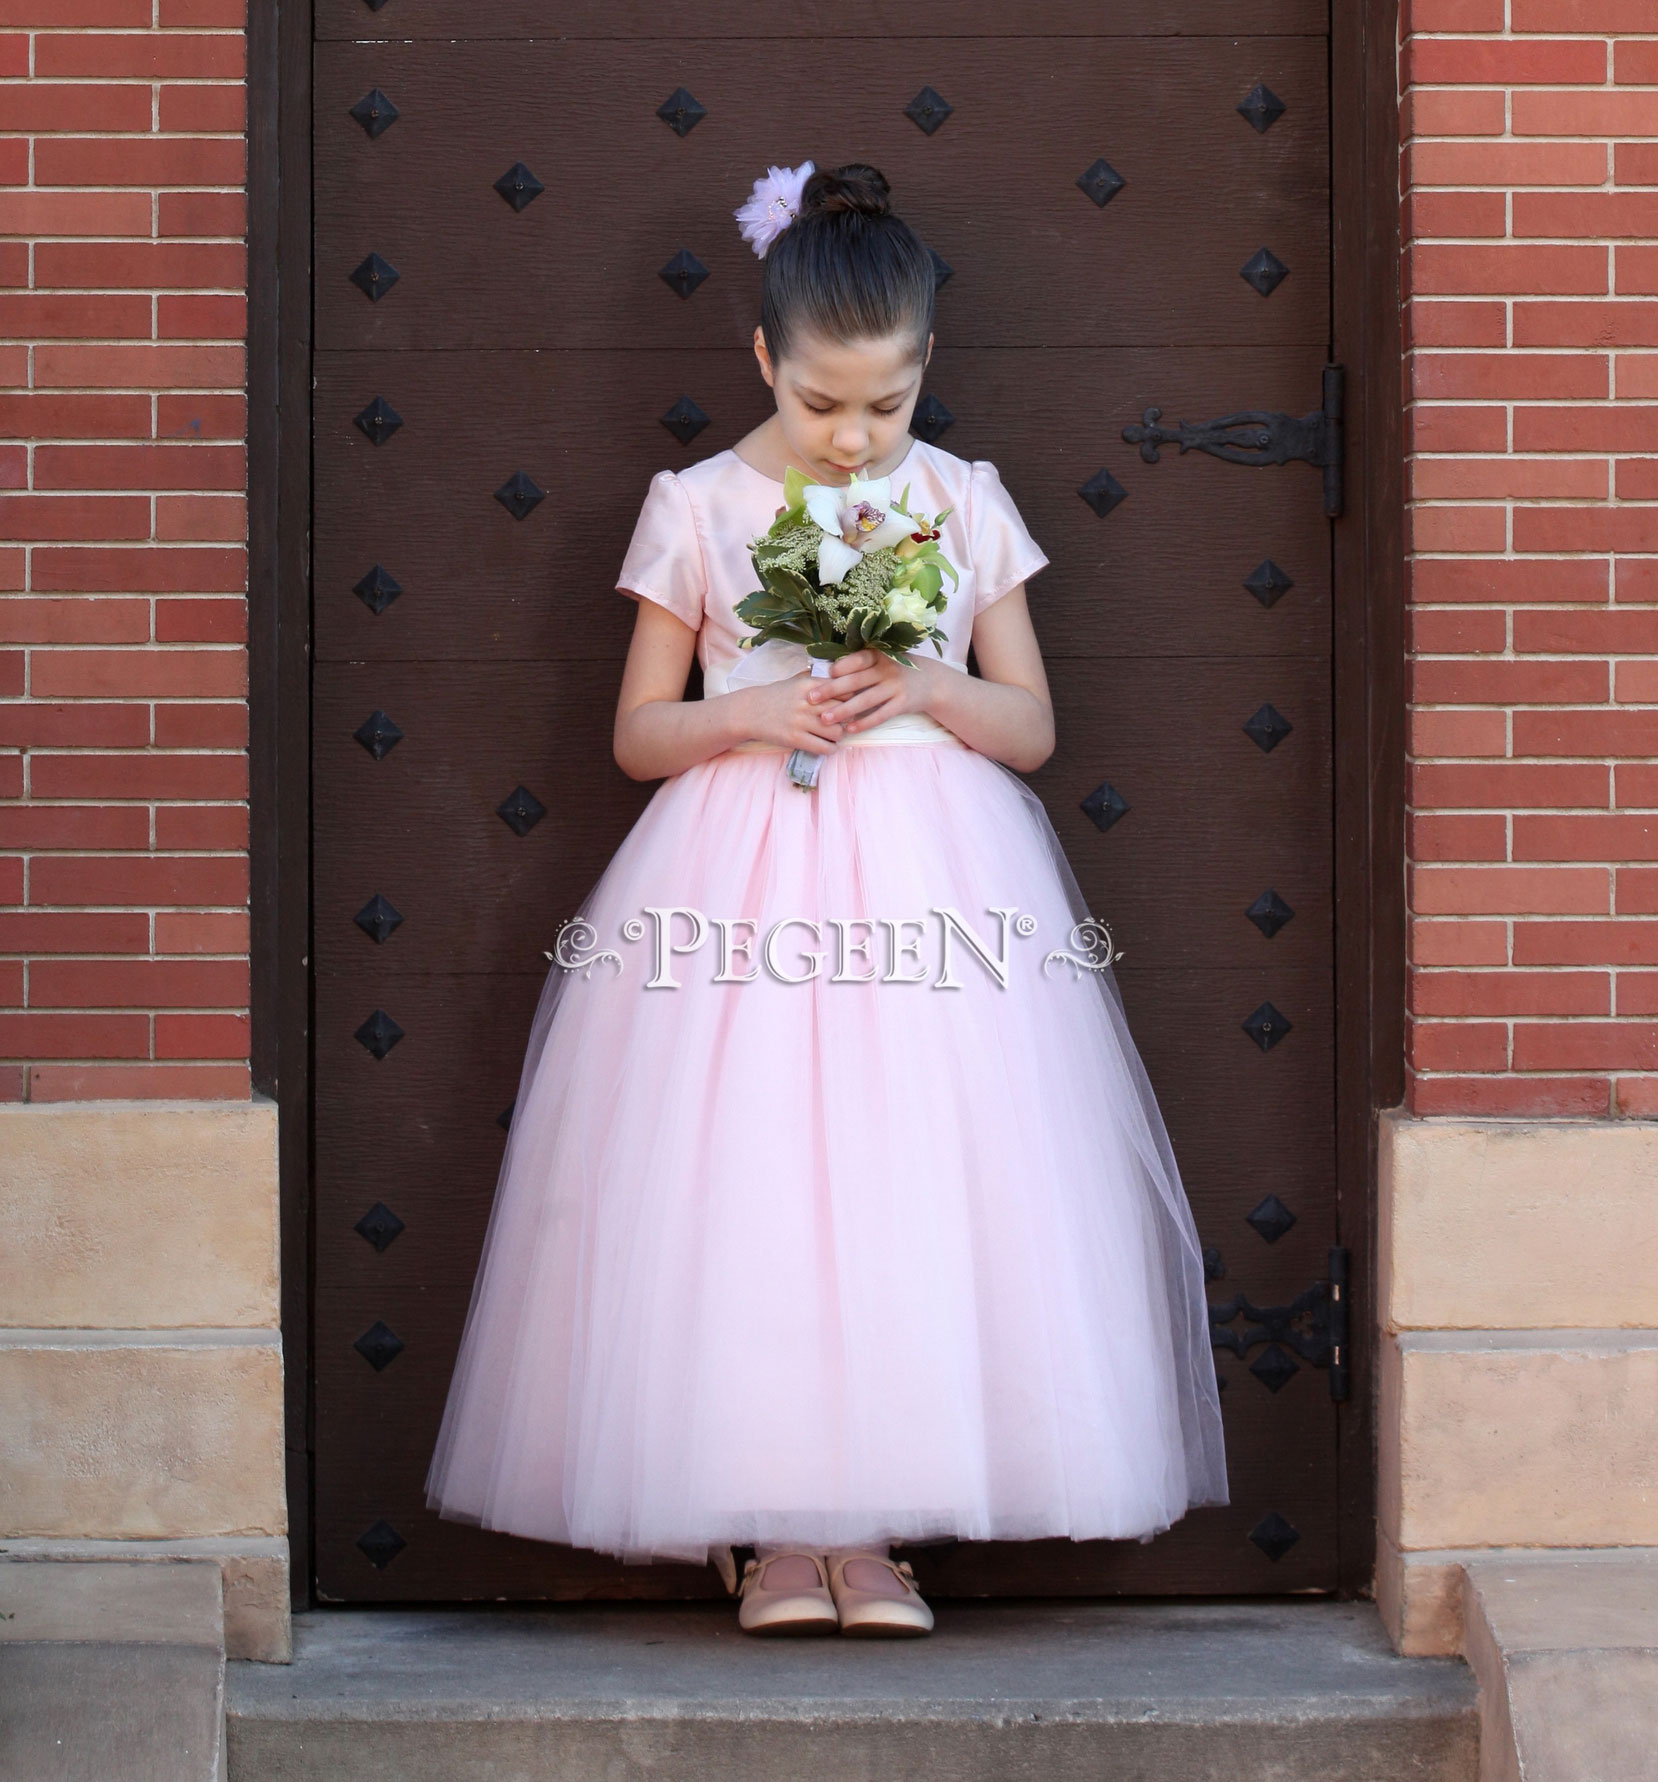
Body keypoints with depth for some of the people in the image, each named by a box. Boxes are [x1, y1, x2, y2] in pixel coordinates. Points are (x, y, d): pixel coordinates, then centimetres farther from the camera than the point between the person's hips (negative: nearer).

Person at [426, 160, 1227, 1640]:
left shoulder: (964, 501, 6)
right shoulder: (698, 508, 2)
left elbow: (1033, 726, 9)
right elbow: (638, 735, 6)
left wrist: (927, 687, -10)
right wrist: (753, 712, -12)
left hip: (932, 869, 1)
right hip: (745, 874, -1)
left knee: (918, 1174, -5)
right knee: (741, 1176, -7)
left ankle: (874, 1524, 2)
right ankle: (773, 1524, 1)